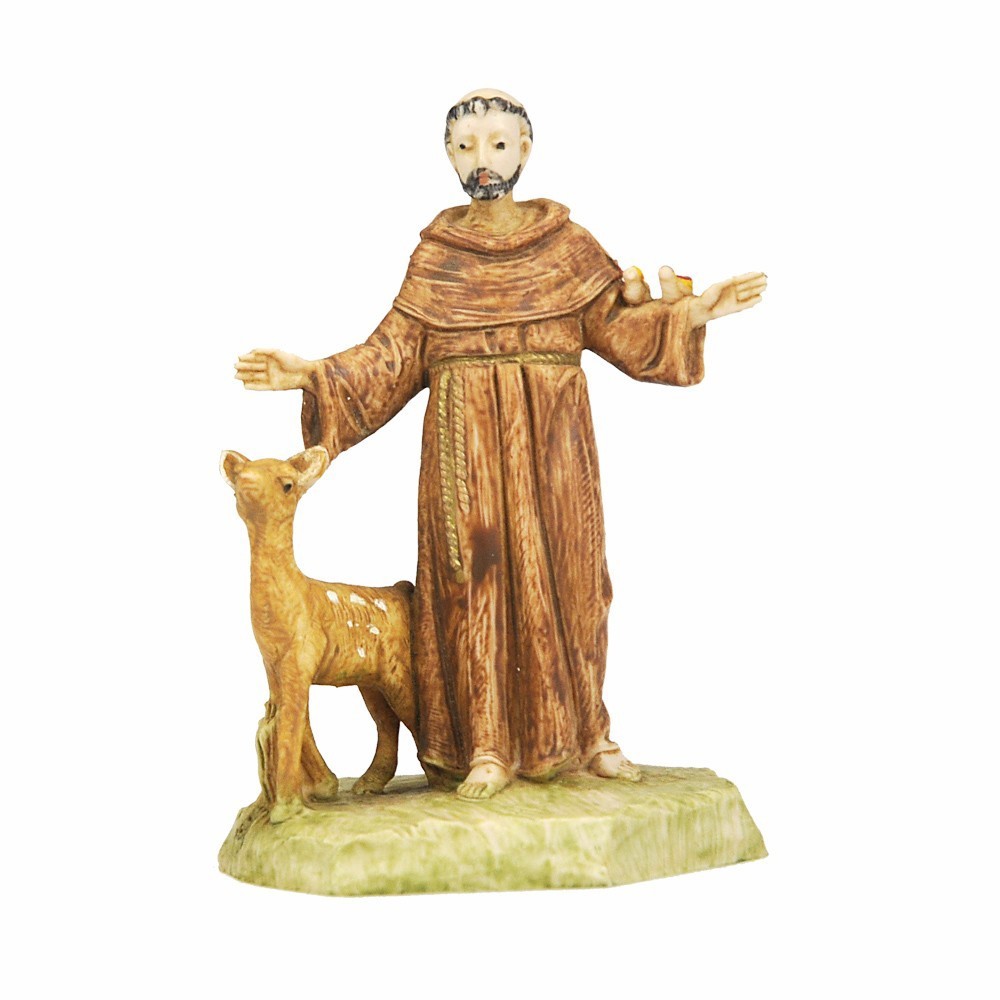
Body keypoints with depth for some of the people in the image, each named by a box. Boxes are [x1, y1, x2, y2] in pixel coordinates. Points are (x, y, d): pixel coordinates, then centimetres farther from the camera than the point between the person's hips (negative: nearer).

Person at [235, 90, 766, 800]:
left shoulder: (565, 241, 9)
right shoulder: (436, 253, 9)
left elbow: (618, 325, 5)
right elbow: (396, 353, 6)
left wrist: (691, 312, -10)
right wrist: (310, 376, -3)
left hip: (553, 434, 0)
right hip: (467, 436, 0)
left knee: (564, 574, 2)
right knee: (477, 574, -4)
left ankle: (585, 734, 15)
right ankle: (488, 748, 2)